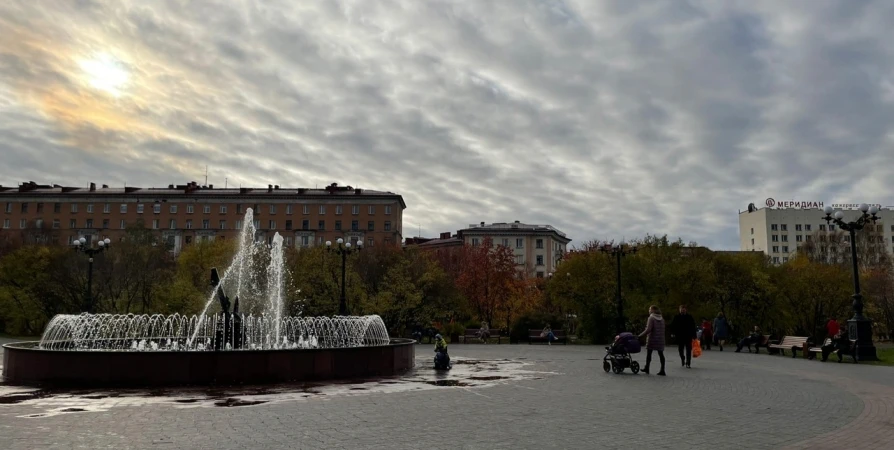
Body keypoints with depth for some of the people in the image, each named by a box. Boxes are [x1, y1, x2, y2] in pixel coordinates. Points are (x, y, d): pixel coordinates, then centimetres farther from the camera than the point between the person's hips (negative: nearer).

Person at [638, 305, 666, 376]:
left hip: (652, 339, -6)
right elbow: (663, 330, 11)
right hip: (660, 339, 6)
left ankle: (647, 368, 13)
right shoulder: (662, 319, 10)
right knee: (661, 354, 4)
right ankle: (662, 370, 3)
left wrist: (640, 335, -14)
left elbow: (648, 330, -17)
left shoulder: (651, 318, -10)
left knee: (649, 353, 6)